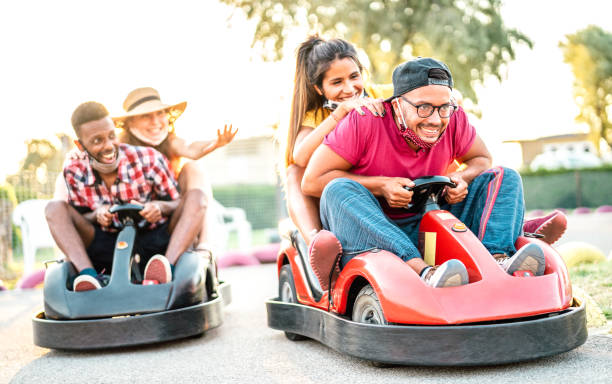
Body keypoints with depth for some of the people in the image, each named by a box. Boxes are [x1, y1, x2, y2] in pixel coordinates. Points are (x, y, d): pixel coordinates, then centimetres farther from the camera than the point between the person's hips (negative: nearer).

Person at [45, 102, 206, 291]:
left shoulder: (148, 159, -11)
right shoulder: (74, 170, -4)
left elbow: (179, 204, -2)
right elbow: (77, 220, 6)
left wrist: (160, 207, -26)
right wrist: (97, 215, -18)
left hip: (156, 243, -1)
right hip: (109, 248, 2)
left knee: (195, 196, -23)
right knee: (54, 208, -14)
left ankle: (167, 269, -45)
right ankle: (88, 276, -37)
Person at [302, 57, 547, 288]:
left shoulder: (453, 120, -5)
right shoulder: (364, 123, -16)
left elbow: (482, 159, 14)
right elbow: (312, 181, -15)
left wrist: (461, 178, -10)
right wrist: (381, 185, -21)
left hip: (426, 227, 4)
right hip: (368, 234, -3)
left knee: (505, 177, -4)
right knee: (339, 190, -34)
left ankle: (497, 257, -32)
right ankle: (420, 270, -48)